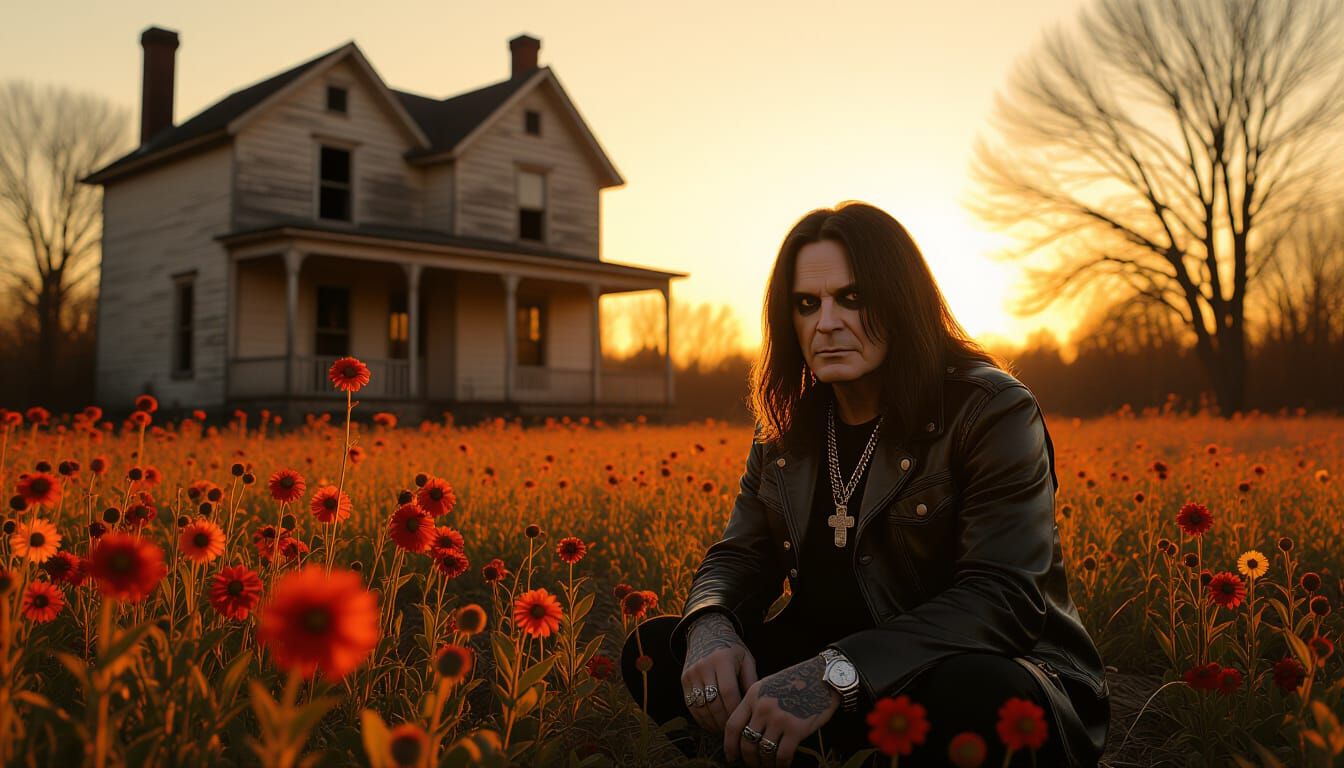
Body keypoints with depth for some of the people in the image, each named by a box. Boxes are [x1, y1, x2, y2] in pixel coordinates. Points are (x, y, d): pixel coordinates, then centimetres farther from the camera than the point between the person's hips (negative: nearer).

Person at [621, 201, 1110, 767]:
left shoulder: (993, 412, -12)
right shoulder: (787, 423, 7)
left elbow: (1002, 595, -24)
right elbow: (740, 555, 7)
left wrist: (840, 673, -38)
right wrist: (710, 625, -21)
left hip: (982, 674, -5)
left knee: (975, 695, -41)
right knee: (653, 648, -8)